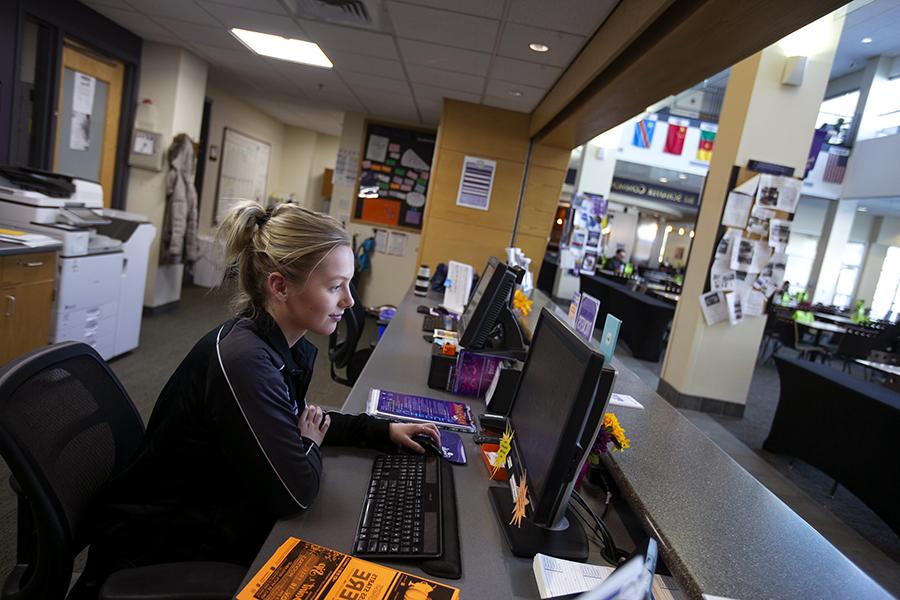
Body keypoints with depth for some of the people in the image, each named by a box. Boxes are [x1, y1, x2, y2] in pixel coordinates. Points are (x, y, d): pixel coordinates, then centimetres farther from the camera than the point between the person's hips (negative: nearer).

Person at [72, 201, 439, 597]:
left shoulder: (287, 343, -6)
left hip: (211, 506, 7)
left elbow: (299, 420, 10)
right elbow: (296, 493, -27)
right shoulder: (242, 360, -32)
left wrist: (384, 431, 0)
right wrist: (312, 445, -7)